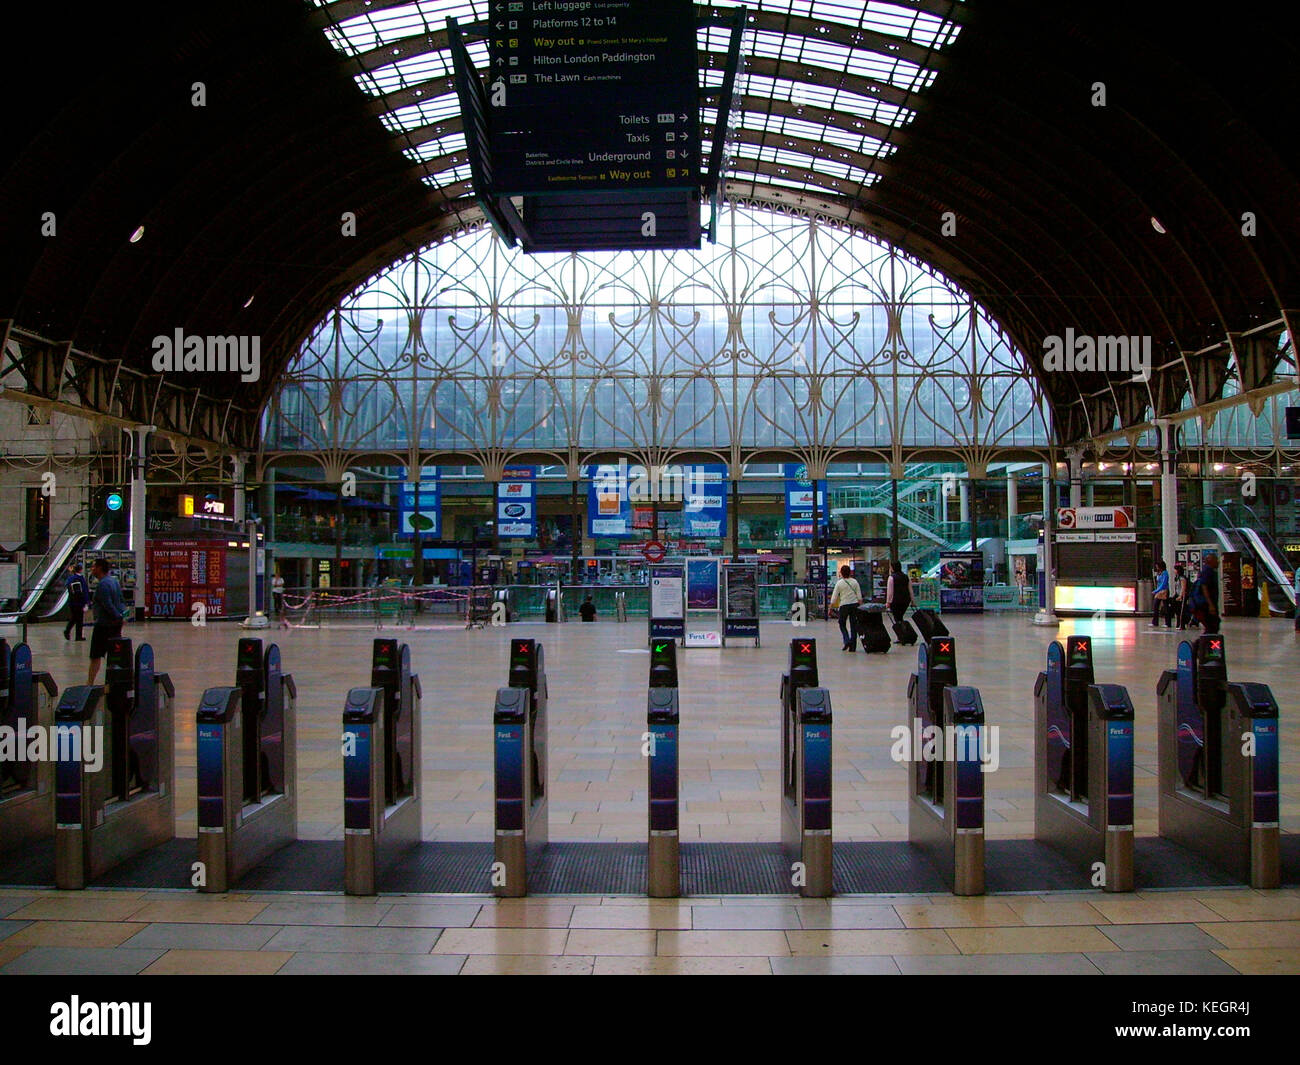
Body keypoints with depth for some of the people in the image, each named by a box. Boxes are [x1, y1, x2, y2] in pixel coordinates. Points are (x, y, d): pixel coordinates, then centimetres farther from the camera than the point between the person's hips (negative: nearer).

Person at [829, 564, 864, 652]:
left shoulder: (839, 583, -6)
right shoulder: (854, 582, 1)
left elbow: (834, 597, -5)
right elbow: (859, 596, 2)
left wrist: (831, 608, 3)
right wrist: (860, 607, 11)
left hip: (844, 605, -2)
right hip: (854, 604, 2)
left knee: (842, 624, 14)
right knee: (853, 625, 8)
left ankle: (847, 641, -6)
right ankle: (853, 646, 8)